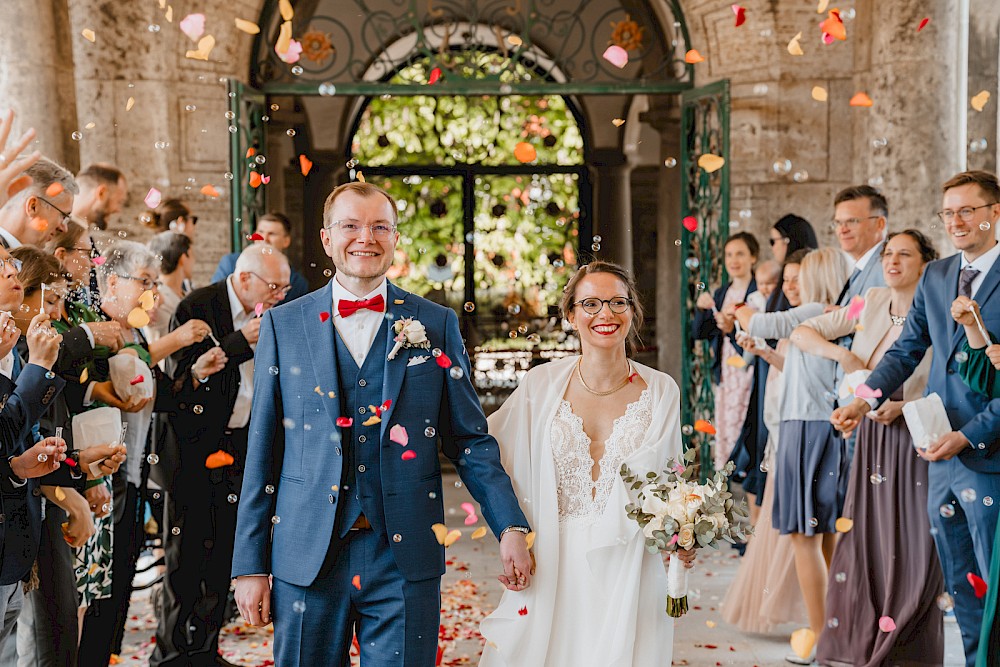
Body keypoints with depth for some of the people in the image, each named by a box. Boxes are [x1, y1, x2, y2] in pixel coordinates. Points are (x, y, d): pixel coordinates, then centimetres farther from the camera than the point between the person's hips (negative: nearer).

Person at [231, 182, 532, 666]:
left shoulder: (436, 325, 4)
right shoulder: (283, 325, 5)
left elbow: (470, 439, 6)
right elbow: (262, 453, 5)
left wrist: (511, 527, -6)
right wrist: (250, 565, 2)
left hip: (405, 559, 0)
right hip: (306, 560, 1)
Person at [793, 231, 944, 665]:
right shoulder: (872, 303, 6)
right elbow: (801, 333, 9)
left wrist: (905, 407, -19)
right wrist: (843, 354, -7)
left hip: (915, 439, -4)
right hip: (871, 438, 4)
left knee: (913, 547, -2)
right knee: (865, 543, 6)